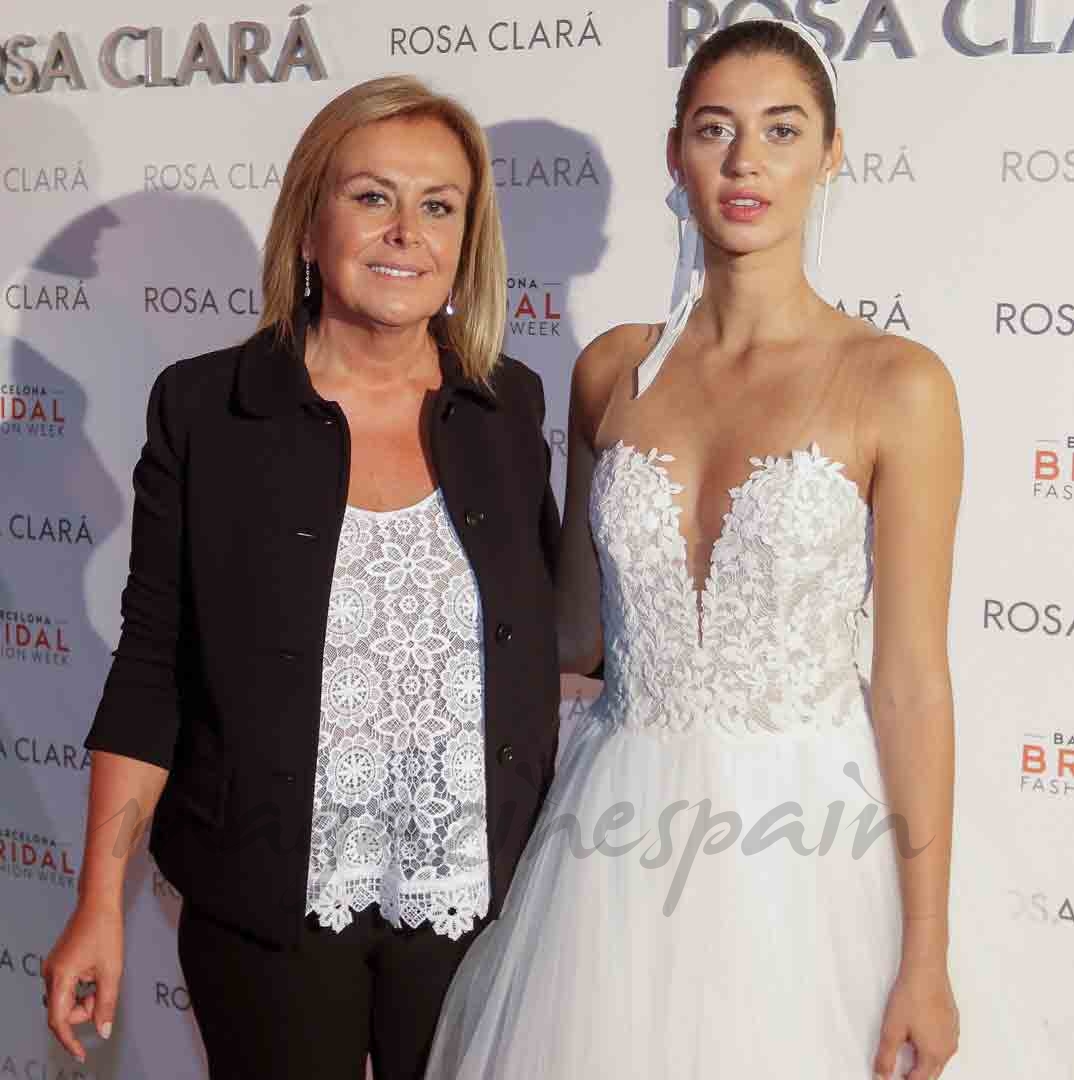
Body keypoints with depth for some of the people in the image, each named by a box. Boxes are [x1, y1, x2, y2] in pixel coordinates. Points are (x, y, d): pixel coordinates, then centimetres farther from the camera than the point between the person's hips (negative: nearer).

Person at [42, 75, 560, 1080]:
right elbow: (152, 670, -4)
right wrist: (100, 904, -6)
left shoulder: (510, 407, 0)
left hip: (479, 896, 2)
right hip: (269, 912, -2)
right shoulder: (203, 407, -7)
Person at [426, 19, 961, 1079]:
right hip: (619, 828, 3)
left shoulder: (895, 384, -9)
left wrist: (926, 957, -6)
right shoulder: (611, 370, 3)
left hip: (796, 838, -3)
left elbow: (912, 678, -8)